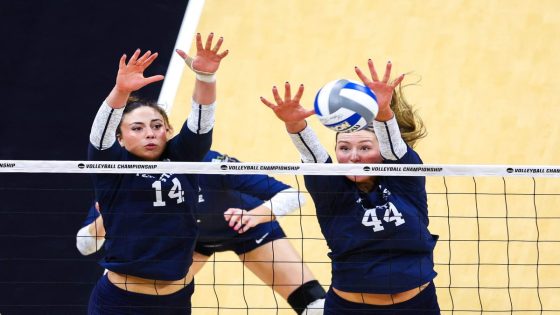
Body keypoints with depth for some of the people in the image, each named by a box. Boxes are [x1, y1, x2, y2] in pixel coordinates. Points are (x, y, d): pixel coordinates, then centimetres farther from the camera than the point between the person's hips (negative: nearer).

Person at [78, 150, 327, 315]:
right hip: (188, 235, 3)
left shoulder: (205, 163, -39)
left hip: (246, 229, -3)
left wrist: (254, 215, -57)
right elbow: (85, 246, -23)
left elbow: (292, 195, -38)